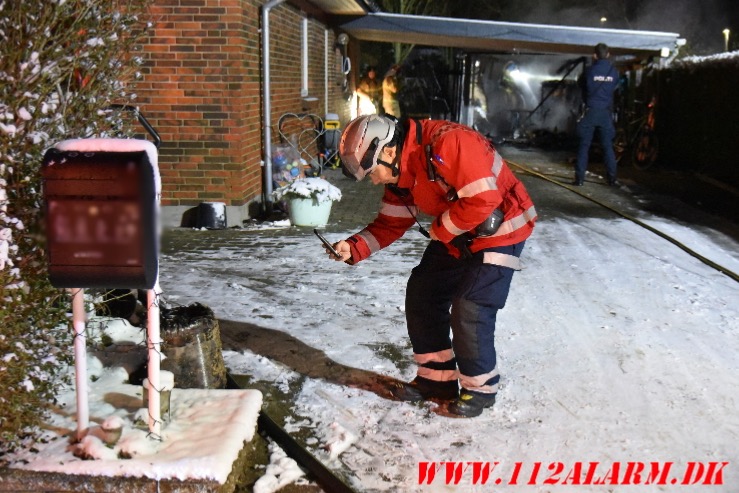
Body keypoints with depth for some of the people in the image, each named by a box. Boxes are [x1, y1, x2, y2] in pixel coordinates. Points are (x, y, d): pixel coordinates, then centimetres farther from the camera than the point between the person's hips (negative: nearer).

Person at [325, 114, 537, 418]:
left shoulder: (447, 144, -31)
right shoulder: (399, 172, -1)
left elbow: (483, 199, -32)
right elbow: (391, 223, 5)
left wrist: (441, 230, -19)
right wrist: (354, 248, -11)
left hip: (499, 231, -9)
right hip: (454, 236, 9)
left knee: (468, 311, -13)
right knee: (421, 296, 7)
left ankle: (480, 389, 9)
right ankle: (436, 378, 22)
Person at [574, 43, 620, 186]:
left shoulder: (589, 71, -6)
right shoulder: (614, 72, -1)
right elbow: (615, 89, 9)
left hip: (591, 111, -2)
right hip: (606, 112, 2)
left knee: (584, 146, 2)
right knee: (608, 146, 10)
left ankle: (579, 178, -1)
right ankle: (612, 177, 11)